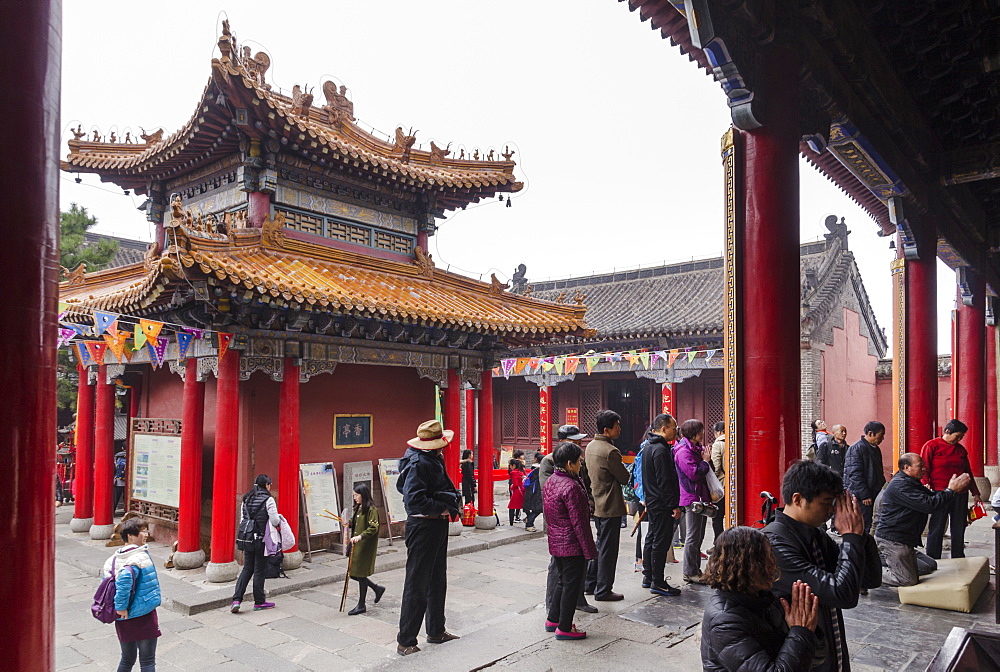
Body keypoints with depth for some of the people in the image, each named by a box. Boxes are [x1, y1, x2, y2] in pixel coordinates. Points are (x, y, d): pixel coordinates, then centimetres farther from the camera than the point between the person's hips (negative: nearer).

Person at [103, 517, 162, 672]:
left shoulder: (113, 559, 6)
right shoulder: (140, 557, -18)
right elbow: (125, 578, -33)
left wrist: (118, 607, 11)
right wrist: (121, 606, -24)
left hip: (123, 619, 7)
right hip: (143, 616, -7)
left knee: (127, 659, 22)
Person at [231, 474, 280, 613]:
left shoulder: (246, 499, 8)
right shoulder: (268, 499, -12)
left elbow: (242, 519, 11)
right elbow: (275, 521, -15)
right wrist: (280, 520, 5)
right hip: (262, 540, -5)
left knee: (247, 569, 14)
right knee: (259, 570, 5)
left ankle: (236, 600, 5)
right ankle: (259, 602, 16)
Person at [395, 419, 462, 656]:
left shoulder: (433, 461, 11)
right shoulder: (418, 463, -21)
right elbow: (414, 500, -29)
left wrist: (450, 506, 5)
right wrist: (443, 508, -20)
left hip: (437, 526, 10)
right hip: (422, 527, -10)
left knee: (437, 581, 19)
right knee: (417, 584, -1)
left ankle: (436, 631, 34)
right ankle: (405, 641, 10)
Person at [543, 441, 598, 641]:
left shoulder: (550, 482, 5)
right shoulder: (571, 487, -23)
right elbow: (579, 523, -21)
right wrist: (589, 549, -15)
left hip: (556, 542, 9)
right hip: (572, 545, -9)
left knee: (562, 581, 21)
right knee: (571, 585, 4)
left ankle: (552, 619, 32)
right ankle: (564, 628, 14)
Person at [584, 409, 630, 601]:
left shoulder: (590, 446, 6)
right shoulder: (610, 451, -22)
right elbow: (625, 478, -14)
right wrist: (623, 470, 6)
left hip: (597, 503, 9)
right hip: (611, 506, -9)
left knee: (600, 544, 21)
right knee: (608, 549, 3)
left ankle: (590, 583, 29)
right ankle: (603, 591, 13)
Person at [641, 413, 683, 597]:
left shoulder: (648, 445, 12)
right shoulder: (660, 449, -21)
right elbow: (664, 481, -23)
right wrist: (674, 505, -19)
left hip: (651, 500, 11)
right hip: (662, 504, -11)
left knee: (651, 538, 17)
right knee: (661, 542, -3)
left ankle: (648, 577, 27)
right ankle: (657, 583, 4)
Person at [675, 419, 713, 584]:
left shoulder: (698, 448, 15)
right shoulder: (684, 451, -15)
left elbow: (710, 470, 21)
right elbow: (694, 473, -22)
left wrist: (707, 458, 3)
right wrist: (705, 460, -11)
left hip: (701, 498, 10)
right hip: (692, 498, -10)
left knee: (699, 536, 15)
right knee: (693, 537, -3)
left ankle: (696, 570, 24)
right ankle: (690, 573, 5)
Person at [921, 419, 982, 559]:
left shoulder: (961, 449, 13)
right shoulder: (931, 446, -4)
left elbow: (968, 473, 22)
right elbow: (924, 471, -8)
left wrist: (976, 494, 21)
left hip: (960, 496, 5)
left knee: (959, 530, 11)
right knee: (936, 530, 0)